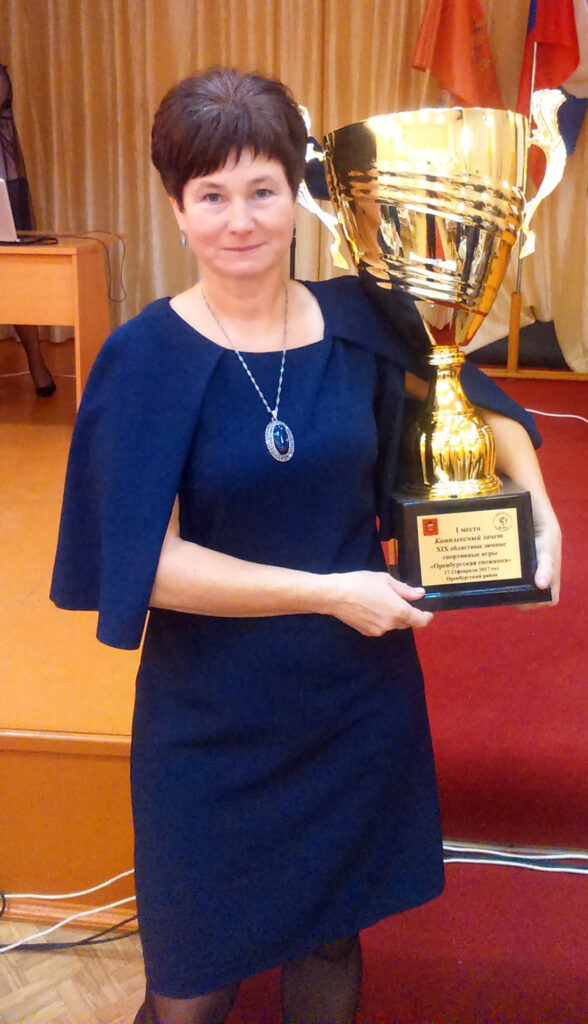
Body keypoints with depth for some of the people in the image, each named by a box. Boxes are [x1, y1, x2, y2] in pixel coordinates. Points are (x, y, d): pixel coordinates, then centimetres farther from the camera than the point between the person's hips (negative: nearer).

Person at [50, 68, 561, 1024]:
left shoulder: (357, 320, -5)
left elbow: (479, 402, 11)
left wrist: (541, 513, -4)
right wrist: (331, 593, -20)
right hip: (212, 715, -2)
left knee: (333, 941, 24)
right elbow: (150, 563, -18)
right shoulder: (146, 358, -14)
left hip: (359, 693, 3)